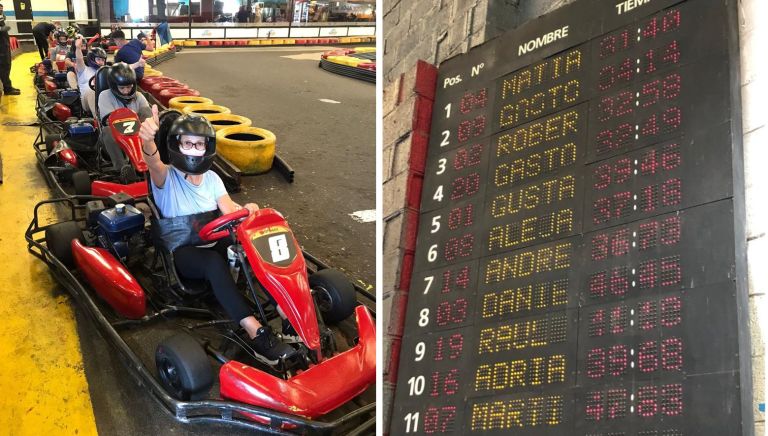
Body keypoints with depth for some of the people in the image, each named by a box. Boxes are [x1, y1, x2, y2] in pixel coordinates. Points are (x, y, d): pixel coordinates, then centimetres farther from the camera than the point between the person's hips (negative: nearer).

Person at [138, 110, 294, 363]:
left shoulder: (211, 179, 9)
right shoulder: (167, 177, -6)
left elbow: (231, 212, -1)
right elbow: (154, 164, -30)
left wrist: (246, 210, -27)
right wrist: (148, 141, -54)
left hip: (214, 242, 5)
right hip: (182, 251, -5)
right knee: (215, 262, -38)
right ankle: (256, 333, -47)